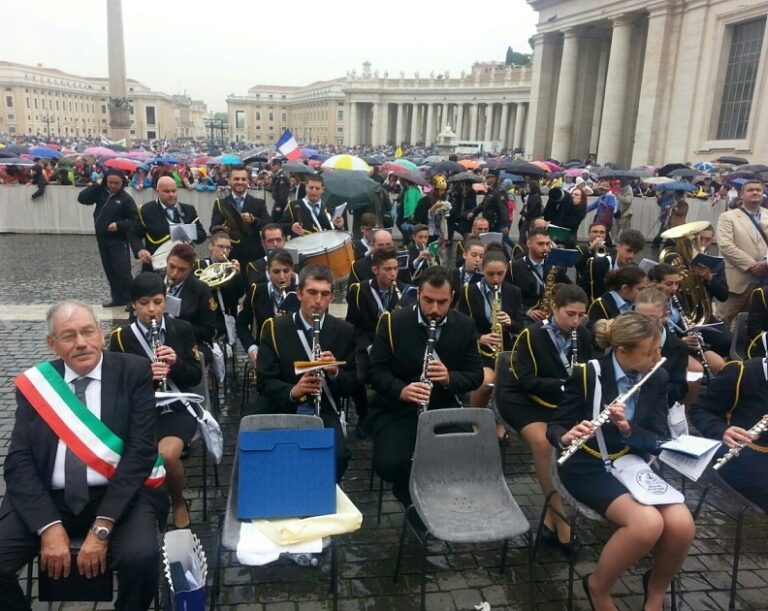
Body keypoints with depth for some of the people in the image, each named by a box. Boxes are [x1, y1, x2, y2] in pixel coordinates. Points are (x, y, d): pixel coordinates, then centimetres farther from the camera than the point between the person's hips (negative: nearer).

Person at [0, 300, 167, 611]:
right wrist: (48, 526, -15)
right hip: (48, 499, 3)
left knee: (141, 558, -28)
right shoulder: (34, 383, 5)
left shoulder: (134, 372, -2)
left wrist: (102, 527, -16)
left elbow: (141, 451, -9)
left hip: (120, 495, -2)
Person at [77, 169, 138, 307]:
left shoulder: (126, 199, -9)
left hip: (118, 240, -6)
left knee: (122, 271, -10)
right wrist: (96, 186, -7)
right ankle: (117, 298, 22)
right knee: (109, 270, 12)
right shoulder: (100, 193, 4)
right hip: (102, 239, 6)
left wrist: (119, 225, -22)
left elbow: (135, 220, -9)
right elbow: (82, 198, -1)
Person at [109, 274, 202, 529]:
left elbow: (195, 377, 3)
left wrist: (176, 363, -17)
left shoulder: (182, 329, 3)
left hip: (177, 409, 0)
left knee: (167, 454, -29)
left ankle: (178, 502, 3)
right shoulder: (120, 338, 1)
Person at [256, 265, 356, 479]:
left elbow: (351, 386, 5)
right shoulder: (274, 328, 2)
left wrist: (335, 372, -17)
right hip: (280, 409, 0)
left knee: (338, 455, -26)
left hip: (323, 412, 1)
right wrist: (292, 391, -24)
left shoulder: (345, 331, 5)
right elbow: (264, 381, -3)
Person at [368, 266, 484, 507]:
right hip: (396, 408, -2)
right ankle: (412, 500, 11)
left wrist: (450, 378, -21)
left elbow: (476, 375, 1)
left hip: (444, 408, 2)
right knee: (389, 465, -25)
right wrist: (401, 390, -29)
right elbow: (376, 371, -8)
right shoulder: (392, 322, -6)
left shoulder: (465, 326, 2)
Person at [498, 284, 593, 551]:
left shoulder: (583, 335, -1)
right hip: (522, 398, -5)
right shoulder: (531, 336, -18)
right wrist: (564, 385, -30)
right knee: (542, 442, -32)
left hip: (560, 400, 5)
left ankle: (552, 515, -5)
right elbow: (528, 382, -19)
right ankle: (559, 519, -19)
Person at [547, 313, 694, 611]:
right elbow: (555, 426, -8)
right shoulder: (588, 374, -14)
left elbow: (660, 441, -3)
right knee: (648, 523, -30)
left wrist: (628, 429, -24)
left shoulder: (657, 379, -1)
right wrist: (566, 437, -32)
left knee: (681, 524, -22)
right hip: (588, 466, -5)